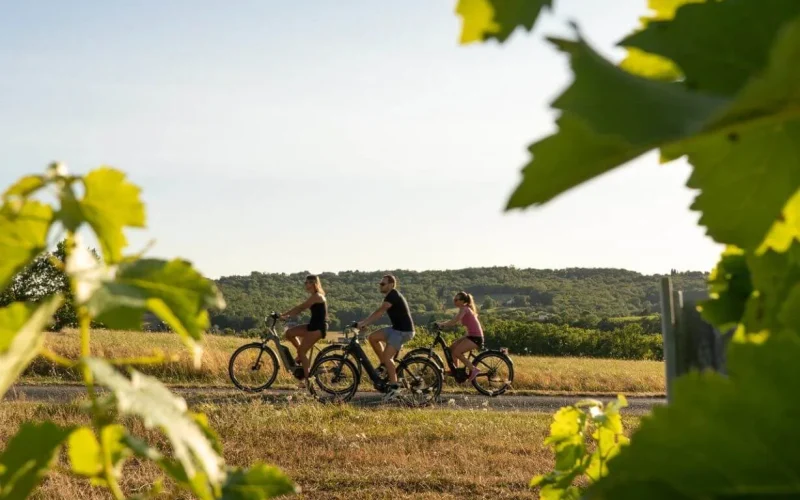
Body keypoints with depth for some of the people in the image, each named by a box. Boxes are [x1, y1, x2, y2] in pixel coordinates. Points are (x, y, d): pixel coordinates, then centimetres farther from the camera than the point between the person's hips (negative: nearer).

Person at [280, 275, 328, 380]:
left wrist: (283, 315, -14)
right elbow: (300, 309, 14)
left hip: (318, 328, -9)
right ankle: (301, 355, 13)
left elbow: (300, 308, -17)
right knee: (289, 333, 5)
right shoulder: (315, 296, 16)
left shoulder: (316, 296, -15)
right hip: (313, 326, 9)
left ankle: (307, 378, -6)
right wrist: (288, 316, 4)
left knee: (302, 351, -9)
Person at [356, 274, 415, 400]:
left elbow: (379, 312, -24)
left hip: (403, 331, -10)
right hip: (396, 328, 10)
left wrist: (363, 323, -27)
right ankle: (386, 366, 11)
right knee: (373, 337, 5)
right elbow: (379, 313, 15)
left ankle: (394, 387, -13)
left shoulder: (393, 295, -15)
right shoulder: (391, 296, 16)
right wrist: (364, 323, 5)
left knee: (387, 356, -16)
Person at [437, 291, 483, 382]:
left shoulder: (464, 309, -14)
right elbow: (456, 321, 15)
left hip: (476, 337, -10)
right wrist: (443, 323, 5)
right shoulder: (465, 309, 14)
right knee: (451, 348, 8)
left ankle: (473, 369, -8)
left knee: (456, 352, -17)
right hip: (470, 335, 10)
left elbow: (454, 322, -23)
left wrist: (441, 324, -15)